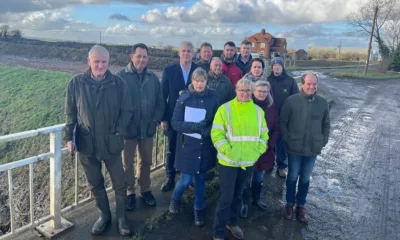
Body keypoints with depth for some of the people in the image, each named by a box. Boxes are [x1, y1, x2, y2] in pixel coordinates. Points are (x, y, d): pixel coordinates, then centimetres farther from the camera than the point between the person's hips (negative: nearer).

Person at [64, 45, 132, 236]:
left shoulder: (118, 83, -8)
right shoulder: (76, 83, -5)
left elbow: (126, 110, -3)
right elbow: (70, 113, 2)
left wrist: (119, 133, -12)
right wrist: (69, 137, -3)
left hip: (111, 143, -1)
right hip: (86, 143, 1)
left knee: (119, 183, 10)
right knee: (95, 184, 17)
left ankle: (121, 218, 30)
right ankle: (104, 215, 38)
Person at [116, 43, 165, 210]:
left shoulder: (153, 78, 4)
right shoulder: (121, 76, -9)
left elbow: (160, 102, 7)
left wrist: (156, 120, -3)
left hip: (148, 129, 4)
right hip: (128, 129, -3)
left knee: (146, 161, 17)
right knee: (127, 163, 10)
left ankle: (145, 190, 35)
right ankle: (129, 193, 28)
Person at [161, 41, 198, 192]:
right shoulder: (169, 70, -4)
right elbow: (163, 95, -3)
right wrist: (163, 118, -6)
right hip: (174, 117, 0)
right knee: (172, 149, 12)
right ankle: (170, 178, 28)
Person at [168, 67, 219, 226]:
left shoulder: (213, 98, -4)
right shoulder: (184, 98, -8)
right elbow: (175, 123, -10)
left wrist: (208, 130, -19)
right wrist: (194, 126, -25)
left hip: (205, 146, 2)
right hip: (188, 145, -2)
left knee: (201, 179, 14)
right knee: (186, 180, 4)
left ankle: (198, 209, 34)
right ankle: (175, 199, 37)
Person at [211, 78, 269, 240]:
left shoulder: (258, 111, 5)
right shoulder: (225, 109, -8)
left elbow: (264, 134, 11)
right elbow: (216, 134, -11)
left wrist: (258, 151, 0)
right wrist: (228, 151, -17)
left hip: (249, 161, 4)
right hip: (228, 161, -4)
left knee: (238, 194, 19)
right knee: (227, 197, 0)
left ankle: (232, 223, 41)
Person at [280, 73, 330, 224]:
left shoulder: (323, 103, -1)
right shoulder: (291, 100, -11)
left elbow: (326, 124, 9)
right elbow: (282, 122, -5)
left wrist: (323, 141, 3)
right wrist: (287, 139, -8)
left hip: (313, 149, 3)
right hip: (295, 148, -2)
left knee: (305, 179, 16)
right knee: (293, 177, 13)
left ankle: (300, 206, 33)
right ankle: (289, 204, 32)